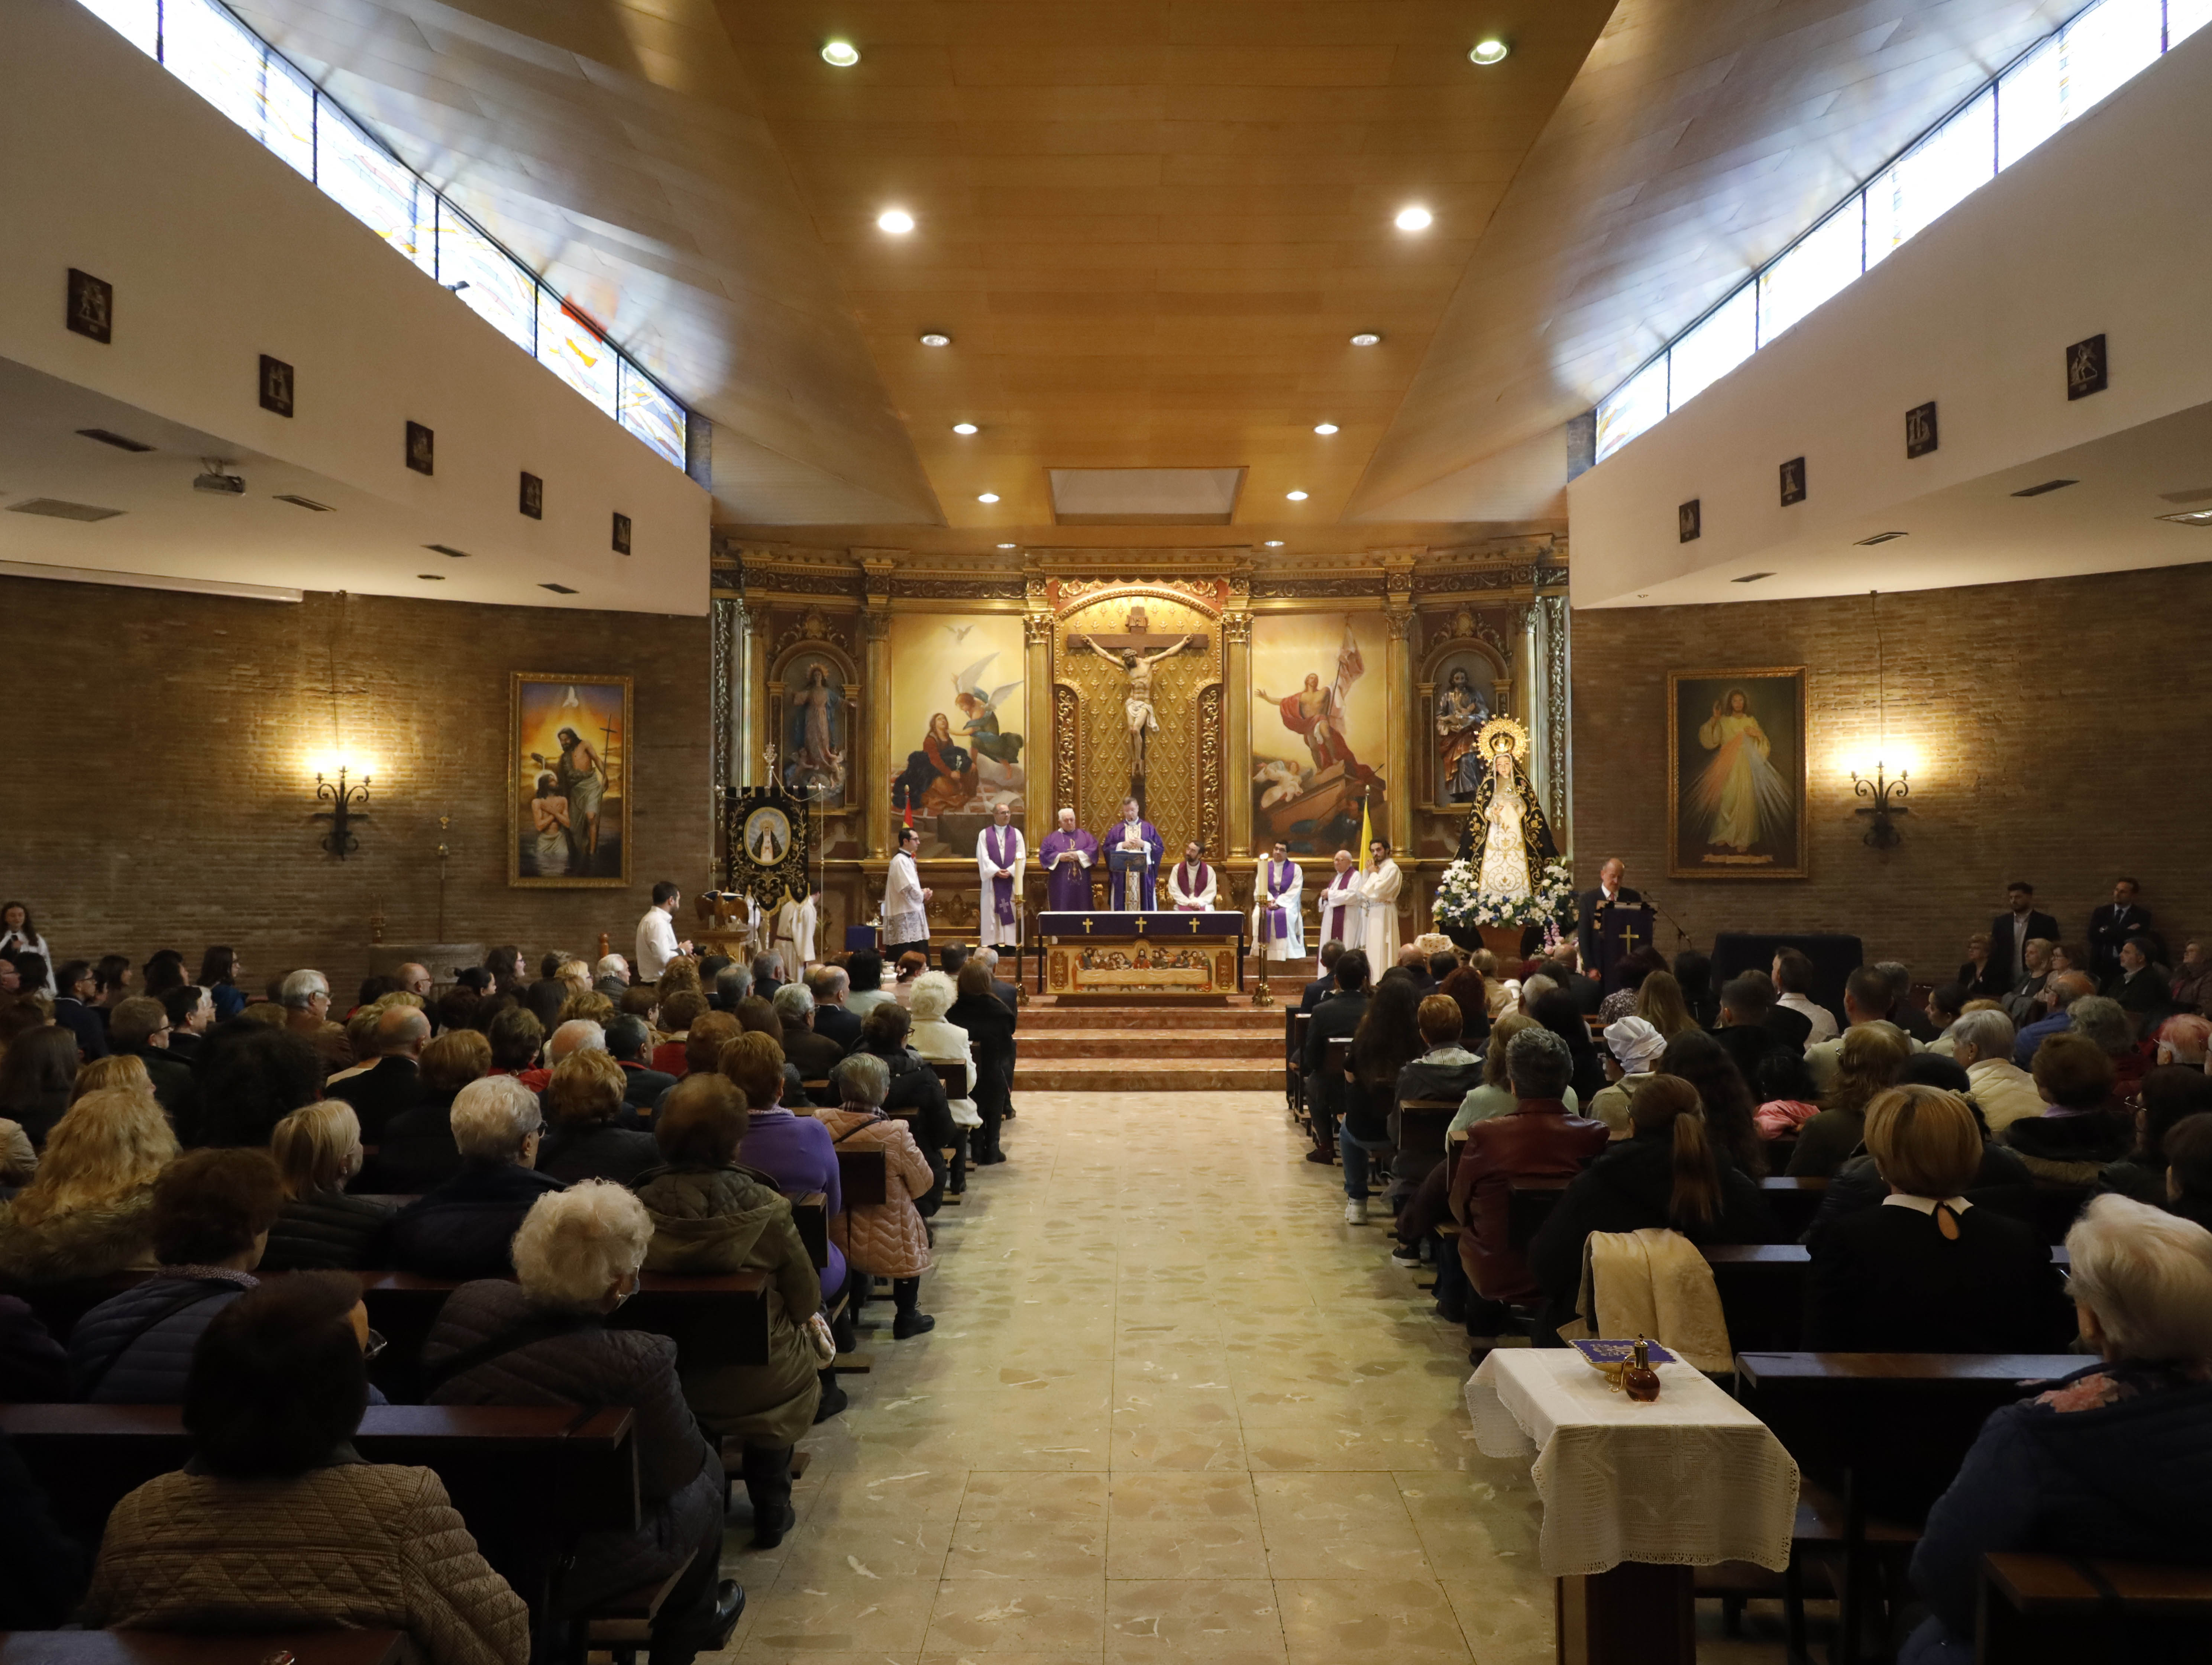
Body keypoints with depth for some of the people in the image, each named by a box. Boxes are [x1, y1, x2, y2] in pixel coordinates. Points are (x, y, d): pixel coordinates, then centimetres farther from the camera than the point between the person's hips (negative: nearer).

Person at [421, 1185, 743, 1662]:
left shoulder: (467, 1304, -16)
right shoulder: (636, 1363, -32)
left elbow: (429, 1396, 5)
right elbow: (679, 1470, -16)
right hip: (570, 1572, -6)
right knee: (706, 1473, 20)